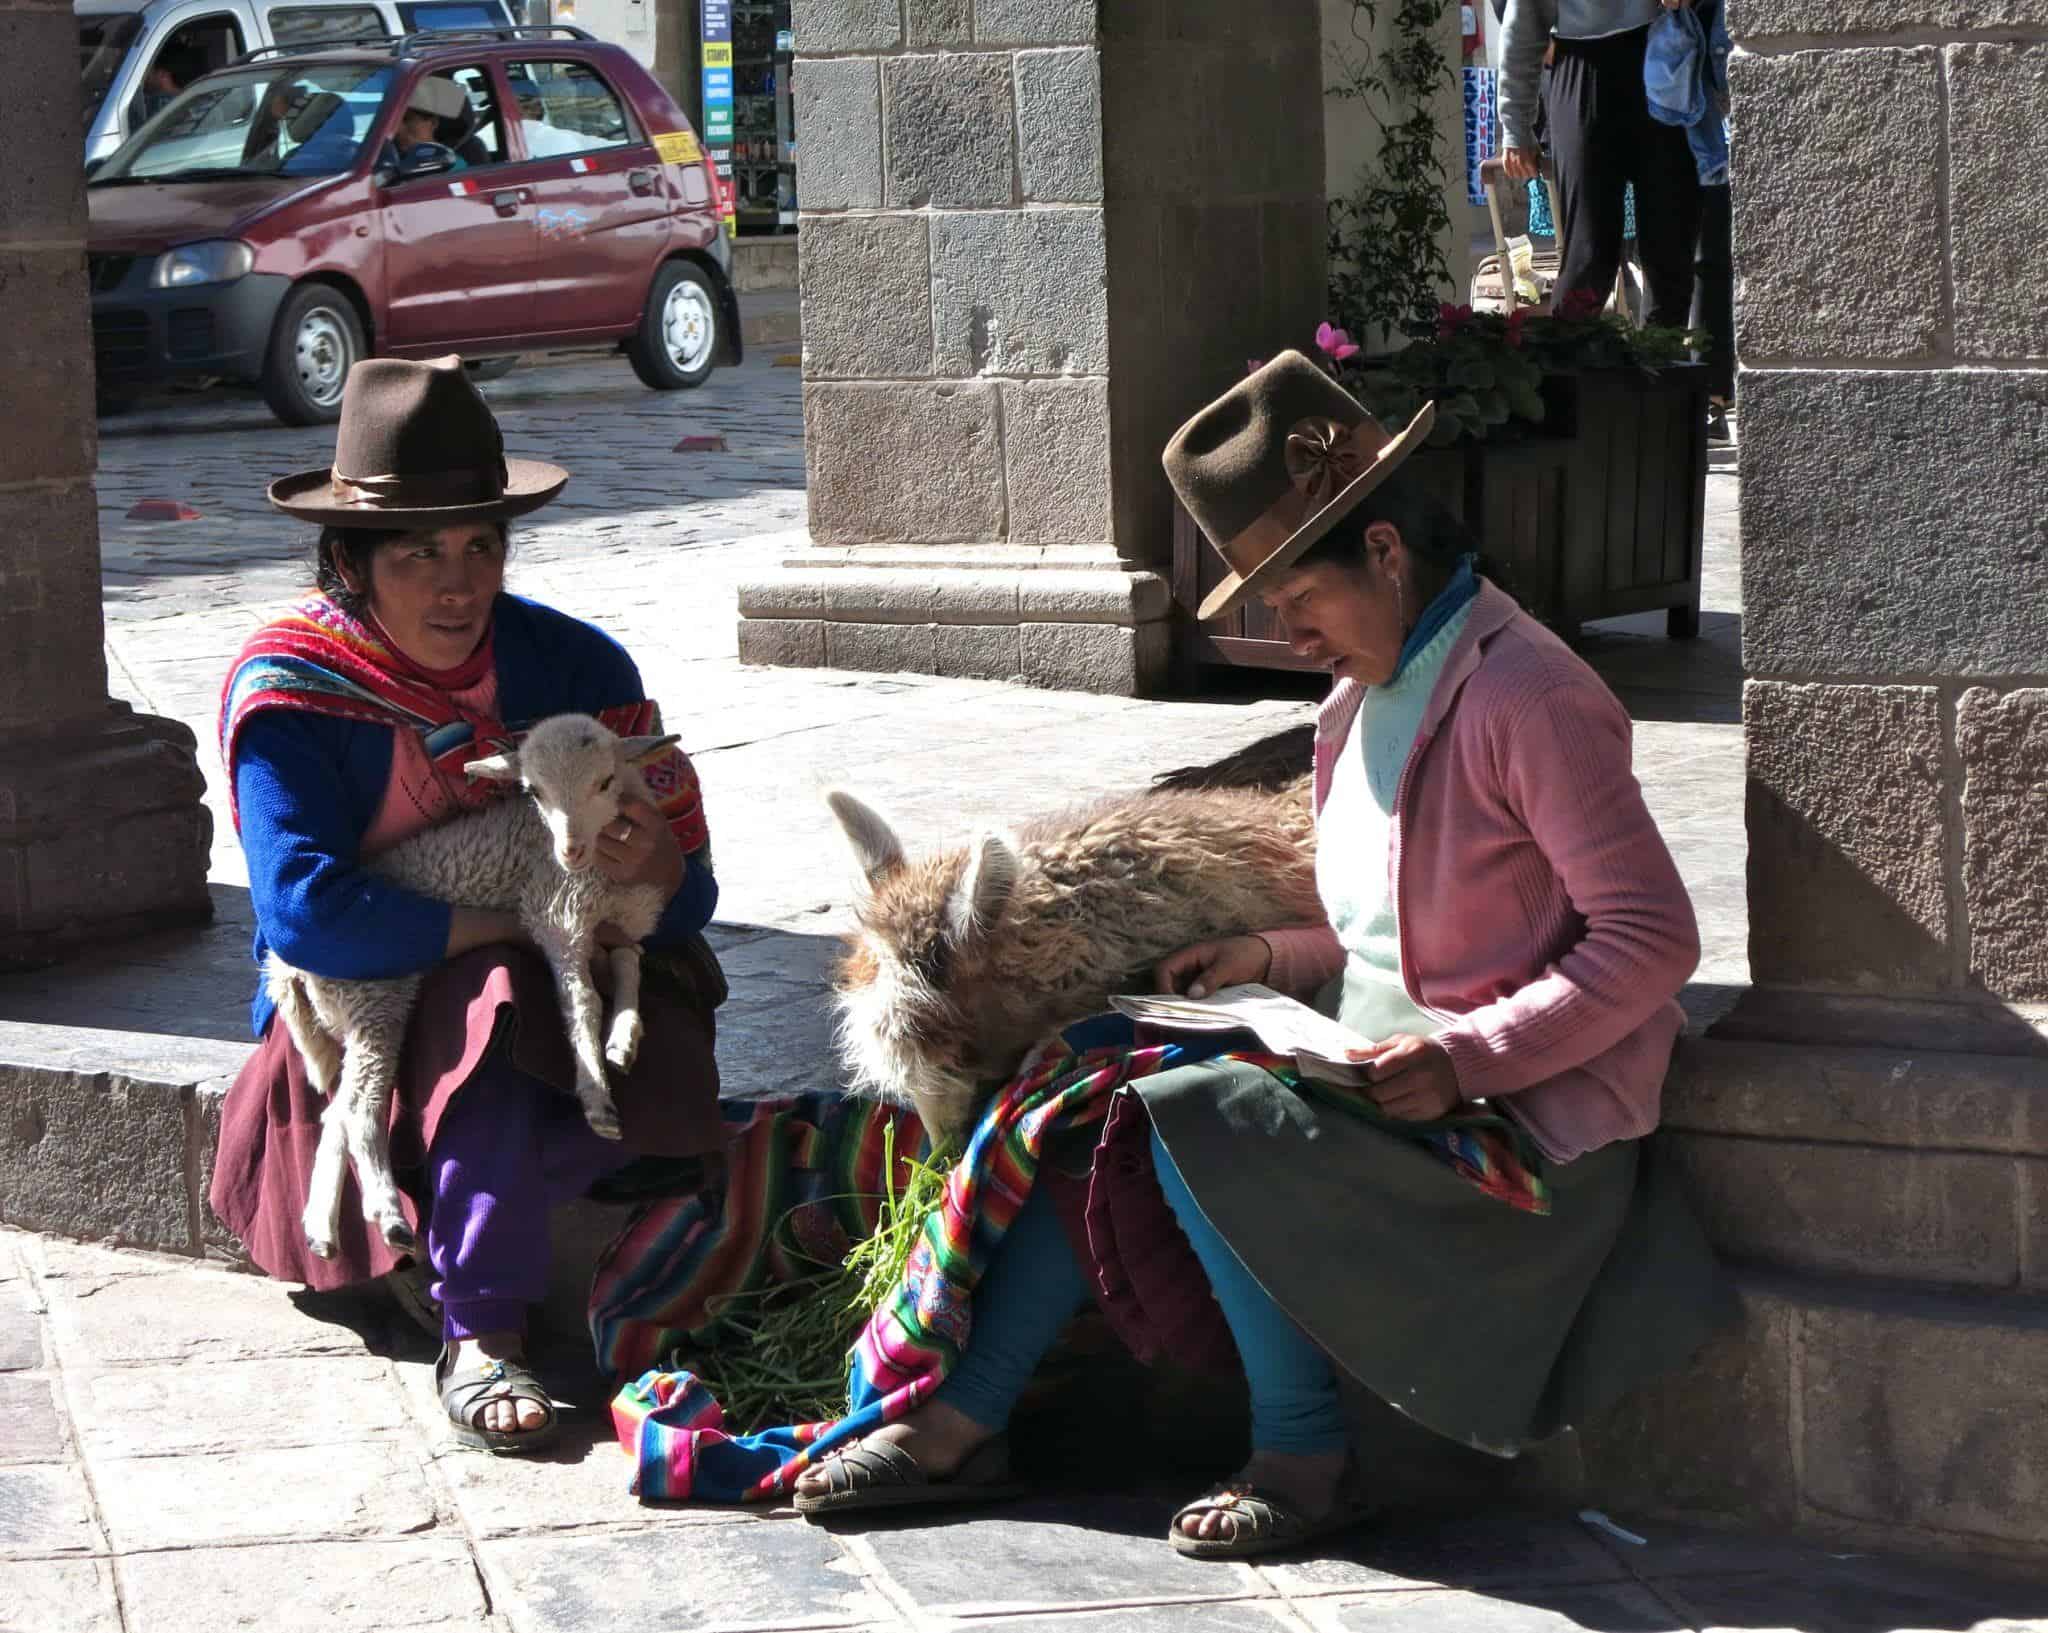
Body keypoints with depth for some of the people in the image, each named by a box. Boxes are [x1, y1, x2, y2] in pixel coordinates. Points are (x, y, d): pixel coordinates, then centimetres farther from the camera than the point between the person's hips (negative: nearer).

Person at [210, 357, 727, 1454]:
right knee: (500, 992, -36)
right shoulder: (288, 692, -11)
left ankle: (428, 1236, -16)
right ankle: (481, 1332, -36)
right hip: (359, 1023, -3)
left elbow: (689, 900, -2)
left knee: (661, 1065, -30)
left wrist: (655, 867, -27)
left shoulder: (571, 664, -2)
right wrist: (516, 924, -23)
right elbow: (308, 914, -25)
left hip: (566, 994, 3)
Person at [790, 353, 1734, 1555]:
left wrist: (1466, 1058, -27)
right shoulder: (1371, 701, 13)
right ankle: (964, 1425, 2)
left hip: (1512, 1121, -10)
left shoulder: (1528, 698, -16)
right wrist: (1275, 958, 5)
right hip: (1389, 1080, 10)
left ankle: (1304, 1457, -13)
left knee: (1188, 1116, -25)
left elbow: (1651, 939, -20)